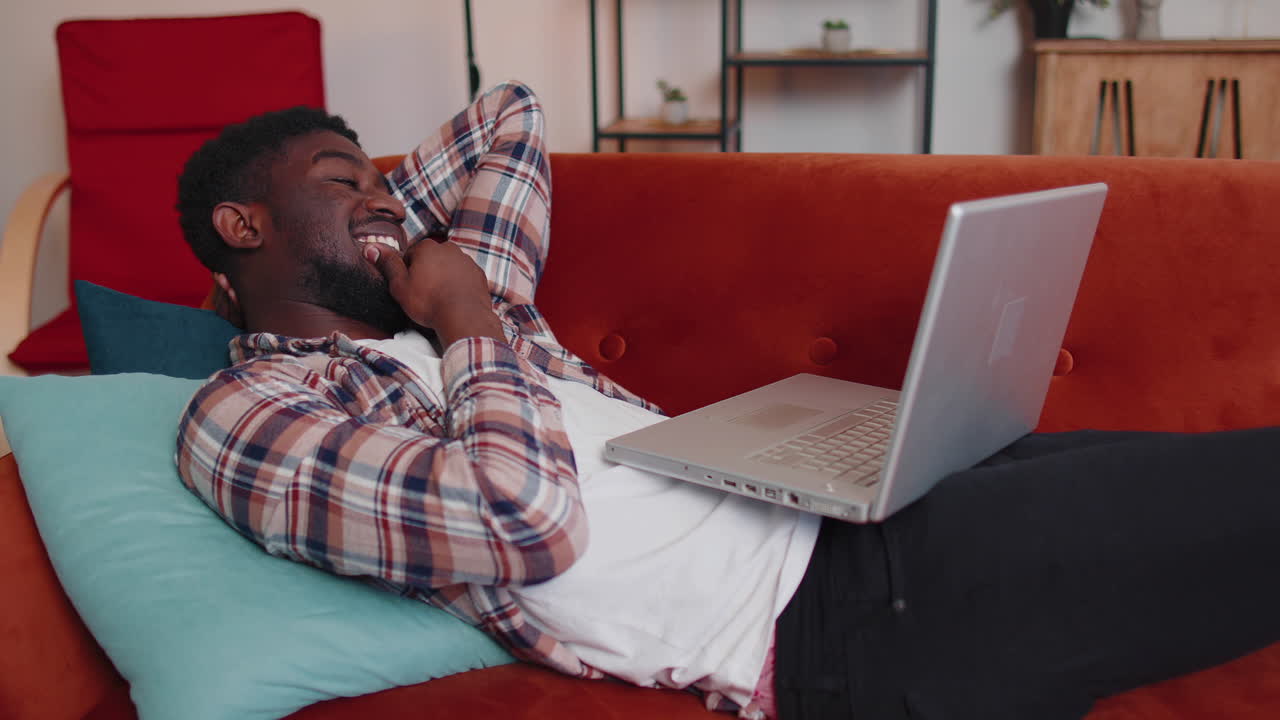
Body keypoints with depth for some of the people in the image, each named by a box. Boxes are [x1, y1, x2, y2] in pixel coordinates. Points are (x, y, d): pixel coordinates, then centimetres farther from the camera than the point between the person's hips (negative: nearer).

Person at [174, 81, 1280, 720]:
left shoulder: (438, 311, 19)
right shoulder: (245, 414, -4)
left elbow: (511, 114, 31)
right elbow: (524, 515, -21)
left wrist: (370, 245, 21)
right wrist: (470, 328, -5)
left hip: (835, 505, 9)